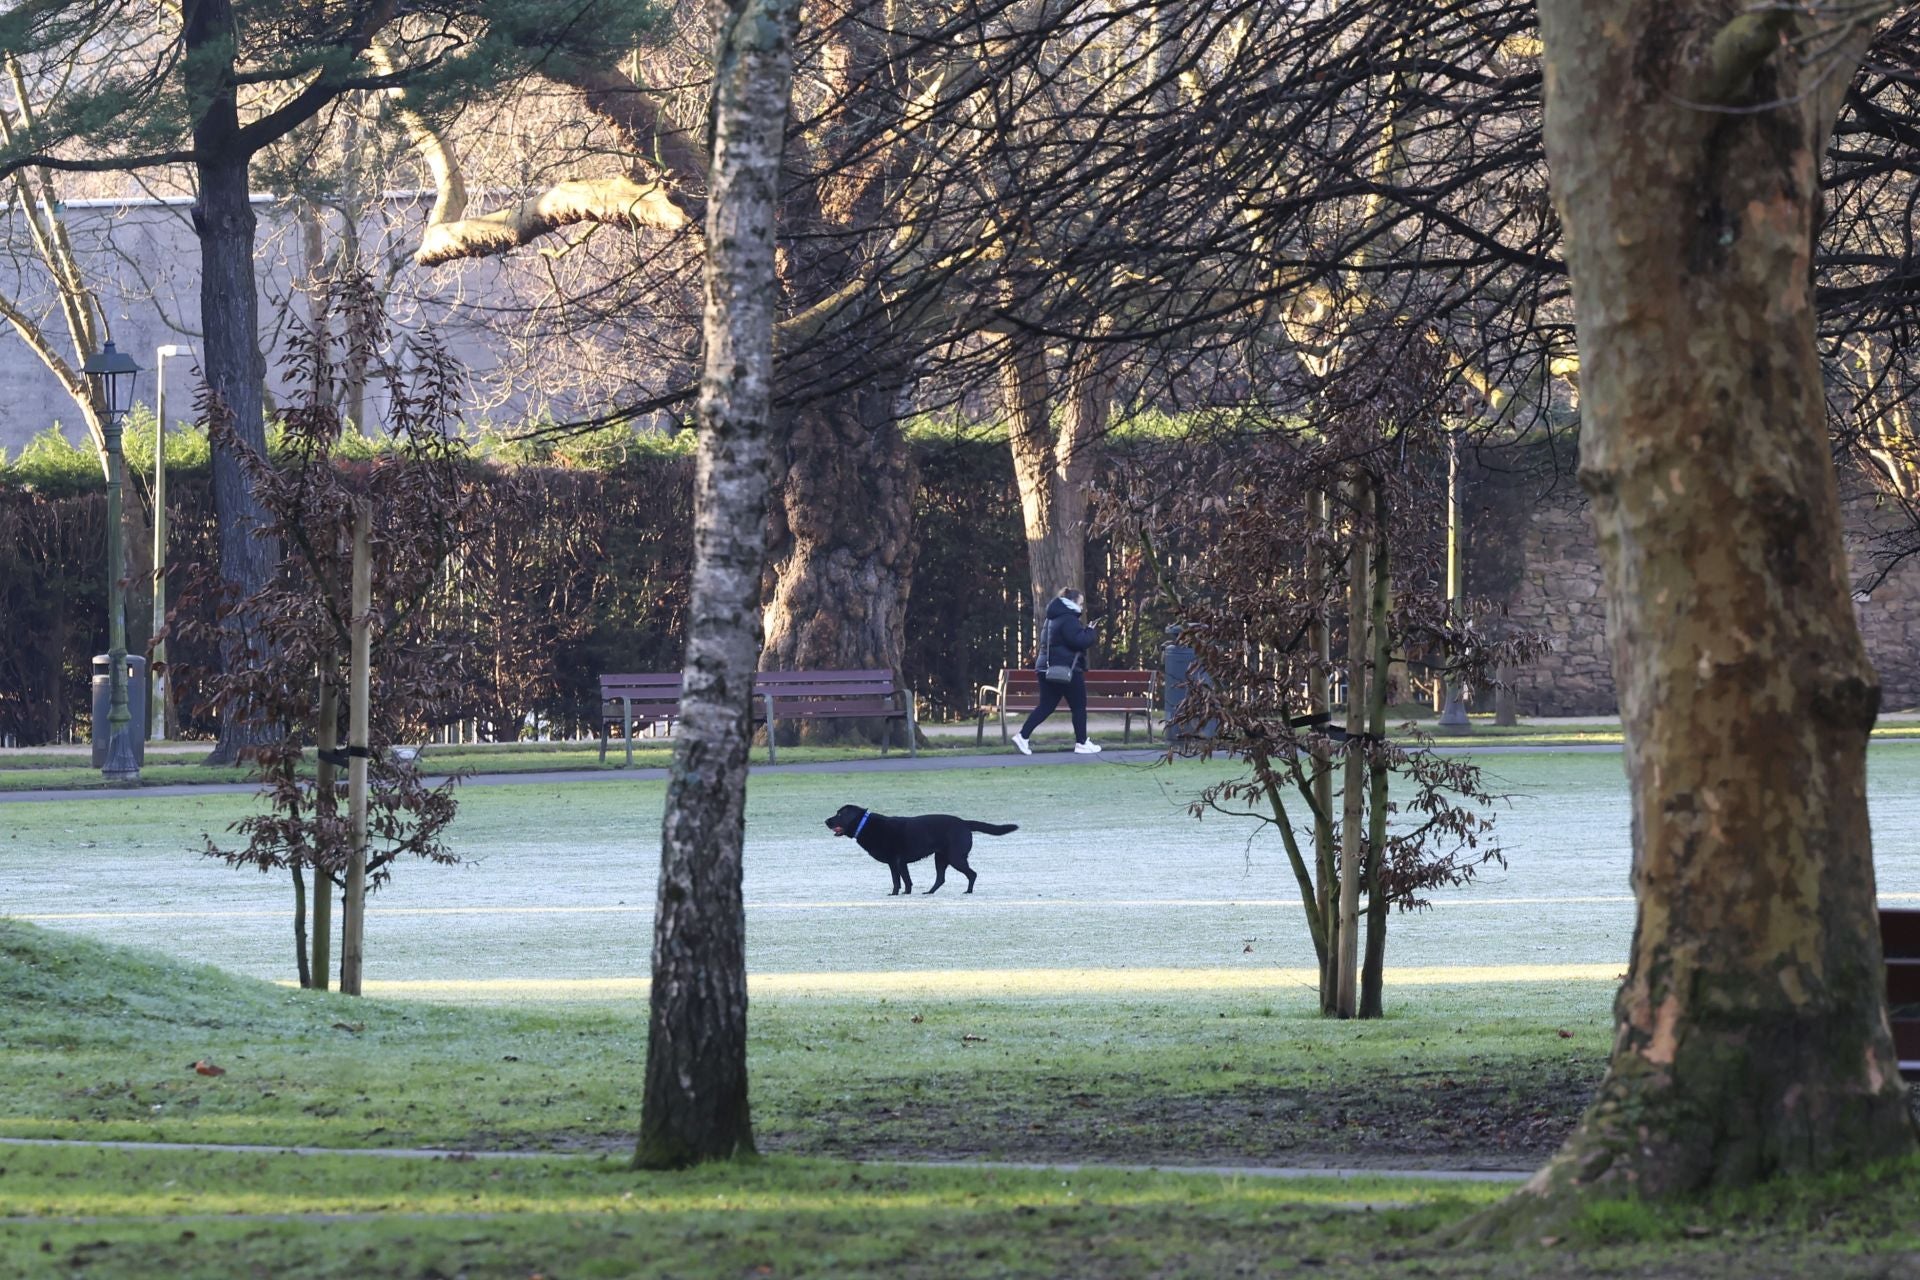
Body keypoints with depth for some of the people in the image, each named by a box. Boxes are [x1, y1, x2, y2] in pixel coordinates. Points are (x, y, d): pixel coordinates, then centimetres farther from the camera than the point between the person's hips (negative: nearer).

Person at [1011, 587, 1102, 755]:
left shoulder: (1052, 619, 17)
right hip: (1067, 668, -9)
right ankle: (1082, 743, 9)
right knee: (1079, 706, 4)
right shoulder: (1068, 619, -14)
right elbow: (1079, 640, -22)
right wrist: (1092, 633, -3)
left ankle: (1022, 737, -2)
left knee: (1046, 706, 9)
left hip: (1047, 668, 9)